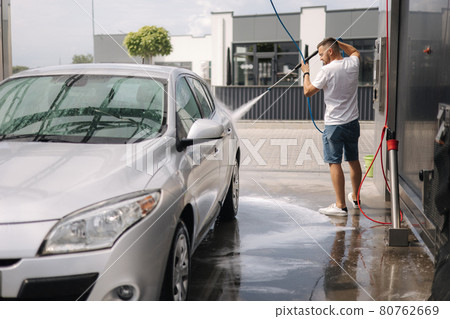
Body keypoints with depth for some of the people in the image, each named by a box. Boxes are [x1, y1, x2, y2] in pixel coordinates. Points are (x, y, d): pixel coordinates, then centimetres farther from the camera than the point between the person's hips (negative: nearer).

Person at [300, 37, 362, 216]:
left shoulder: (327, 70, -15)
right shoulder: (353, 64, 4)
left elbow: (308, 92, -6)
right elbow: (355, 52, 31)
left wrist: (306, 73, 8)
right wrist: (337, 42, 27)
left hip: (334, 124, -7)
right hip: (353, 122, 7)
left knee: (335, 163, -3)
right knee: (353, 161, 17)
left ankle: (340, 206, -4)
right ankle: (355, 198, 32)